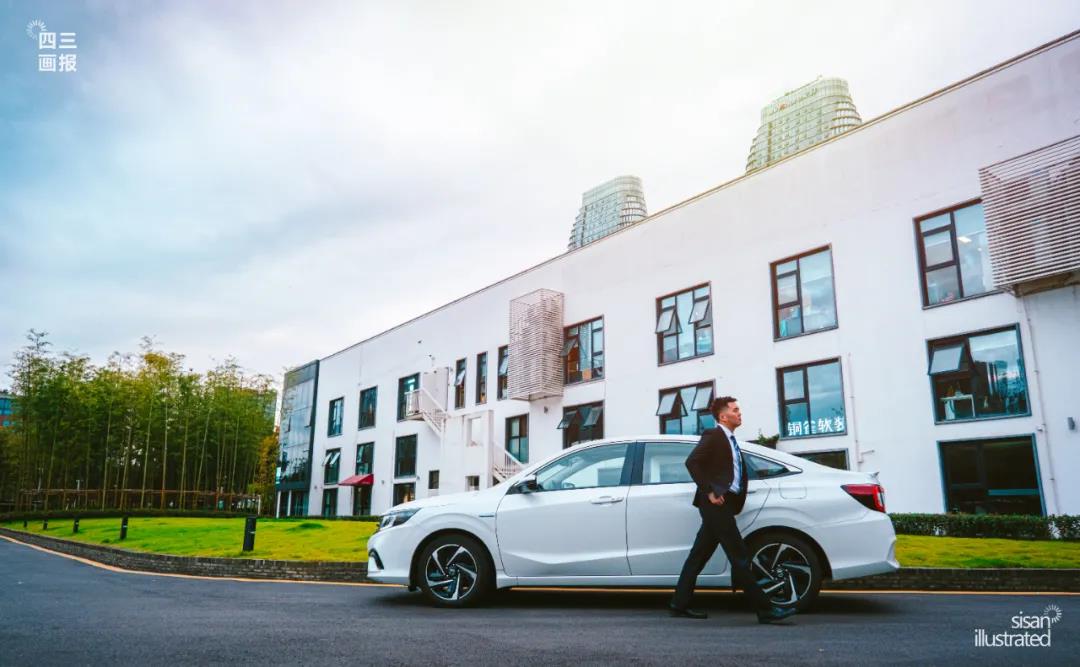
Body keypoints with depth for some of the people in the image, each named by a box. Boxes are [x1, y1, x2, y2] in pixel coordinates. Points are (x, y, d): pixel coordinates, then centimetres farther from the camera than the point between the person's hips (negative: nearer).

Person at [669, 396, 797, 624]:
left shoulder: (731, 441, 21)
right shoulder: (713, 435, -6)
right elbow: (692, 462, -17)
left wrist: (737, 498, 11)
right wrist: (709, 492, -19)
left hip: (724, 504, 9)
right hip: (716, 503, -9)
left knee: (699, 555, 10)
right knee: (739, 557, -8)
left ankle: (680, 604, 15)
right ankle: (765, 609, -6)